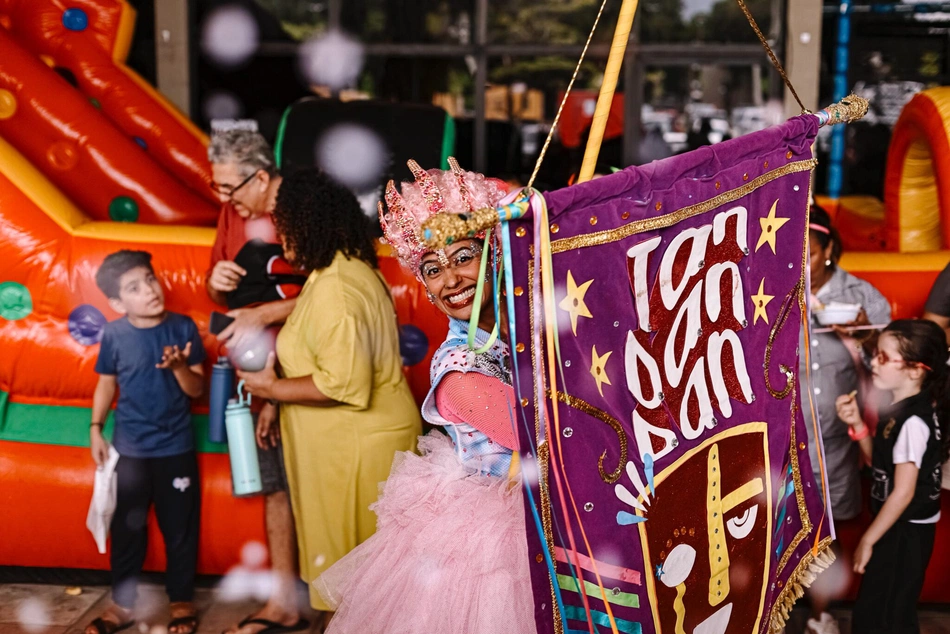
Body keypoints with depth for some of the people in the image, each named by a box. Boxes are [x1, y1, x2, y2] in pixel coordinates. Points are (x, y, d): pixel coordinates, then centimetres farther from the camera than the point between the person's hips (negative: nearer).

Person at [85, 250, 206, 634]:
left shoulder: (183, 328, -8)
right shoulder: (114, 334, -7)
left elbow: (197, 389, -5)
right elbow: (106, 384, 7)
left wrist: (179, 367, -23)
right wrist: (96, 429, 1)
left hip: (176, 447, -1)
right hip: (130, 448, 1)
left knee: (180, 527, 9)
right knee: (126, 529, 10)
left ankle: (181, 601, 24)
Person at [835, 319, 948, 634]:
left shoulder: (912, 421, -24)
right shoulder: (903, 408, 3)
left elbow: (903, 493, -23)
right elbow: (882, 461, 14)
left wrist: (867, 540, -16)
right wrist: (857, 424, -2)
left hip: (905, 532, -9)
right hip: (897, 527, 9)